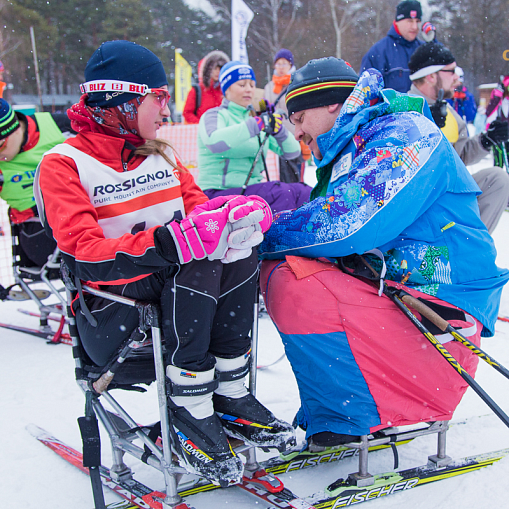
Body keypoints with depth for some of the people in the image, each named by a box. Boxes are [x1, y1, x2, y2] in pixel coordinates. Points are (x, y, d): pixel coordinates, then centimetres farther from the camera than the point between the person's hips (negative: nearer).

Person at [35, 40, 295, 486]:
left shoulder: (162, 156, 16)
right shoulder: (64, 164, -6)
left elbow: (200, 211, 9)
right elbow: (88, 256, -19)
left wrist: (240, 213, -15)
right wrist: (170, 241, -33)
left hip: (179, 295, 6)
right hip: (112, 316, -6)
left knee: (237, 245, -19)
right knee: (198, 265, -30)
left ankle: (229, 395, -15)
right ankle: (189, 416, -23)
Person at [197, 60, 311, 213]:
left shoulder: (254, 118, 20)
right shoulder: (214, 115, 0)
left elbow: (292, 152, 12)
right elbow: (213, 142, -26)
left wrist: (279, 131, -10)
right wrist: (257, 124, -29)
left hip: (252, 189, 7)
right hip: (218, 193, -7)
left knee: (305, 193, -15)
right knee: (283, 193, -28)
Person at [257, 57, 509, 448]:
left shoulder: (405, 133, -12)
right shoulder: (349, 153, 19)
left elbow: (347, 226, -24)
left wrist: (265, 236, -11)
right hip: (389, 297, 10)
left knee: (297, 287, -25)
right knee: (276, 268, 4)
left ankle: (347, 418, -8)